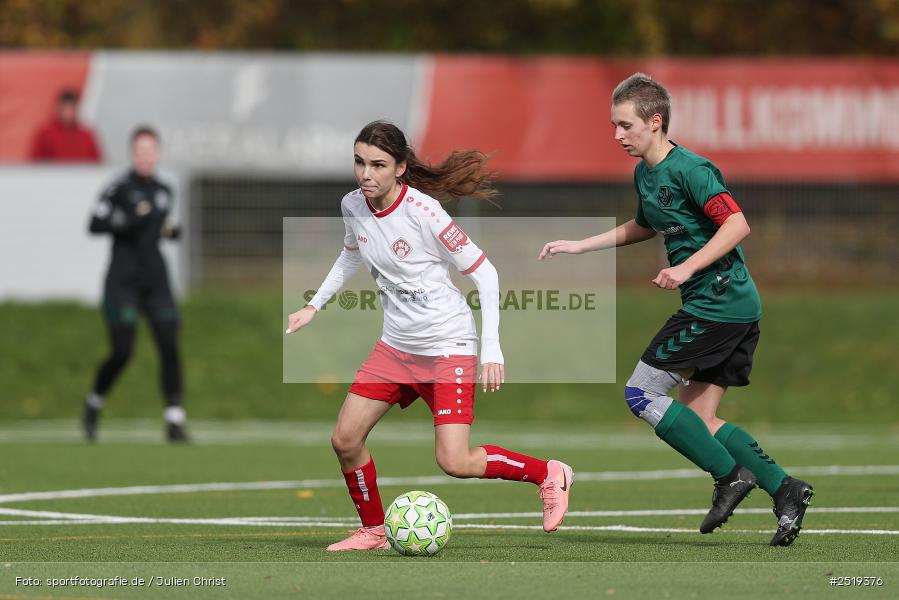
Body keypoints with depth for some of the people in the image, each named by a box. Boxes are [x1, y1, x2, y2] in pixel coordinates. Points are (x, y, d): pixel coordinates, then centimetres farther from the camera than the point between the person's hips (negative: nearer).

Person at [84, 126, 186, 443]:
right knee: (122, 353, -6)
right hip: (123, 281, -5)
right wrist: (127, 222, -23)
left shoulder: (163, 191, 12)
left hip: (156, 278, 5)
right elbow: (95, 224, -10)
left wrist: (171, 230, 5)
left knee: (170, 348, -7)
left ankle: (175, 421, -6)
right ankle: (94, 403, 22)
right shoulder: (120, 187, -7)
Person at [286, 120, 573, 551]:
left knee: (454, 462, -15)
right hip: (396, 345, 7)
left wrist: (491, 349, -19)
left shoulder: (423, 212, -22)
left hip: (448, 348, -7)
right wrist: (314, 306, 21)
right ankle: (373, 531, 22)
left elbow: (484, 273, -15)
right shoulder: (353, 206, -2)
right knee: (345, 439, 1)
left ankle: (549, 475, 7)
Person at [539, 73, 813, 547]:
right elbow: (645, 227, 35)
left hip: (719, 305, -10)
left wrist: (687, 267, -27)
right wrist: (579, 246, 33)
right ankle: (784, 488, 6)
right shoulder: (644, 174, 14)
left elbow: (737, 224, -22)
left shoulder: (689, 170, -14)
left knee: (642, 393, -6)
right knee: (696, 418, 9)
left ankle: (730, 474, -6)